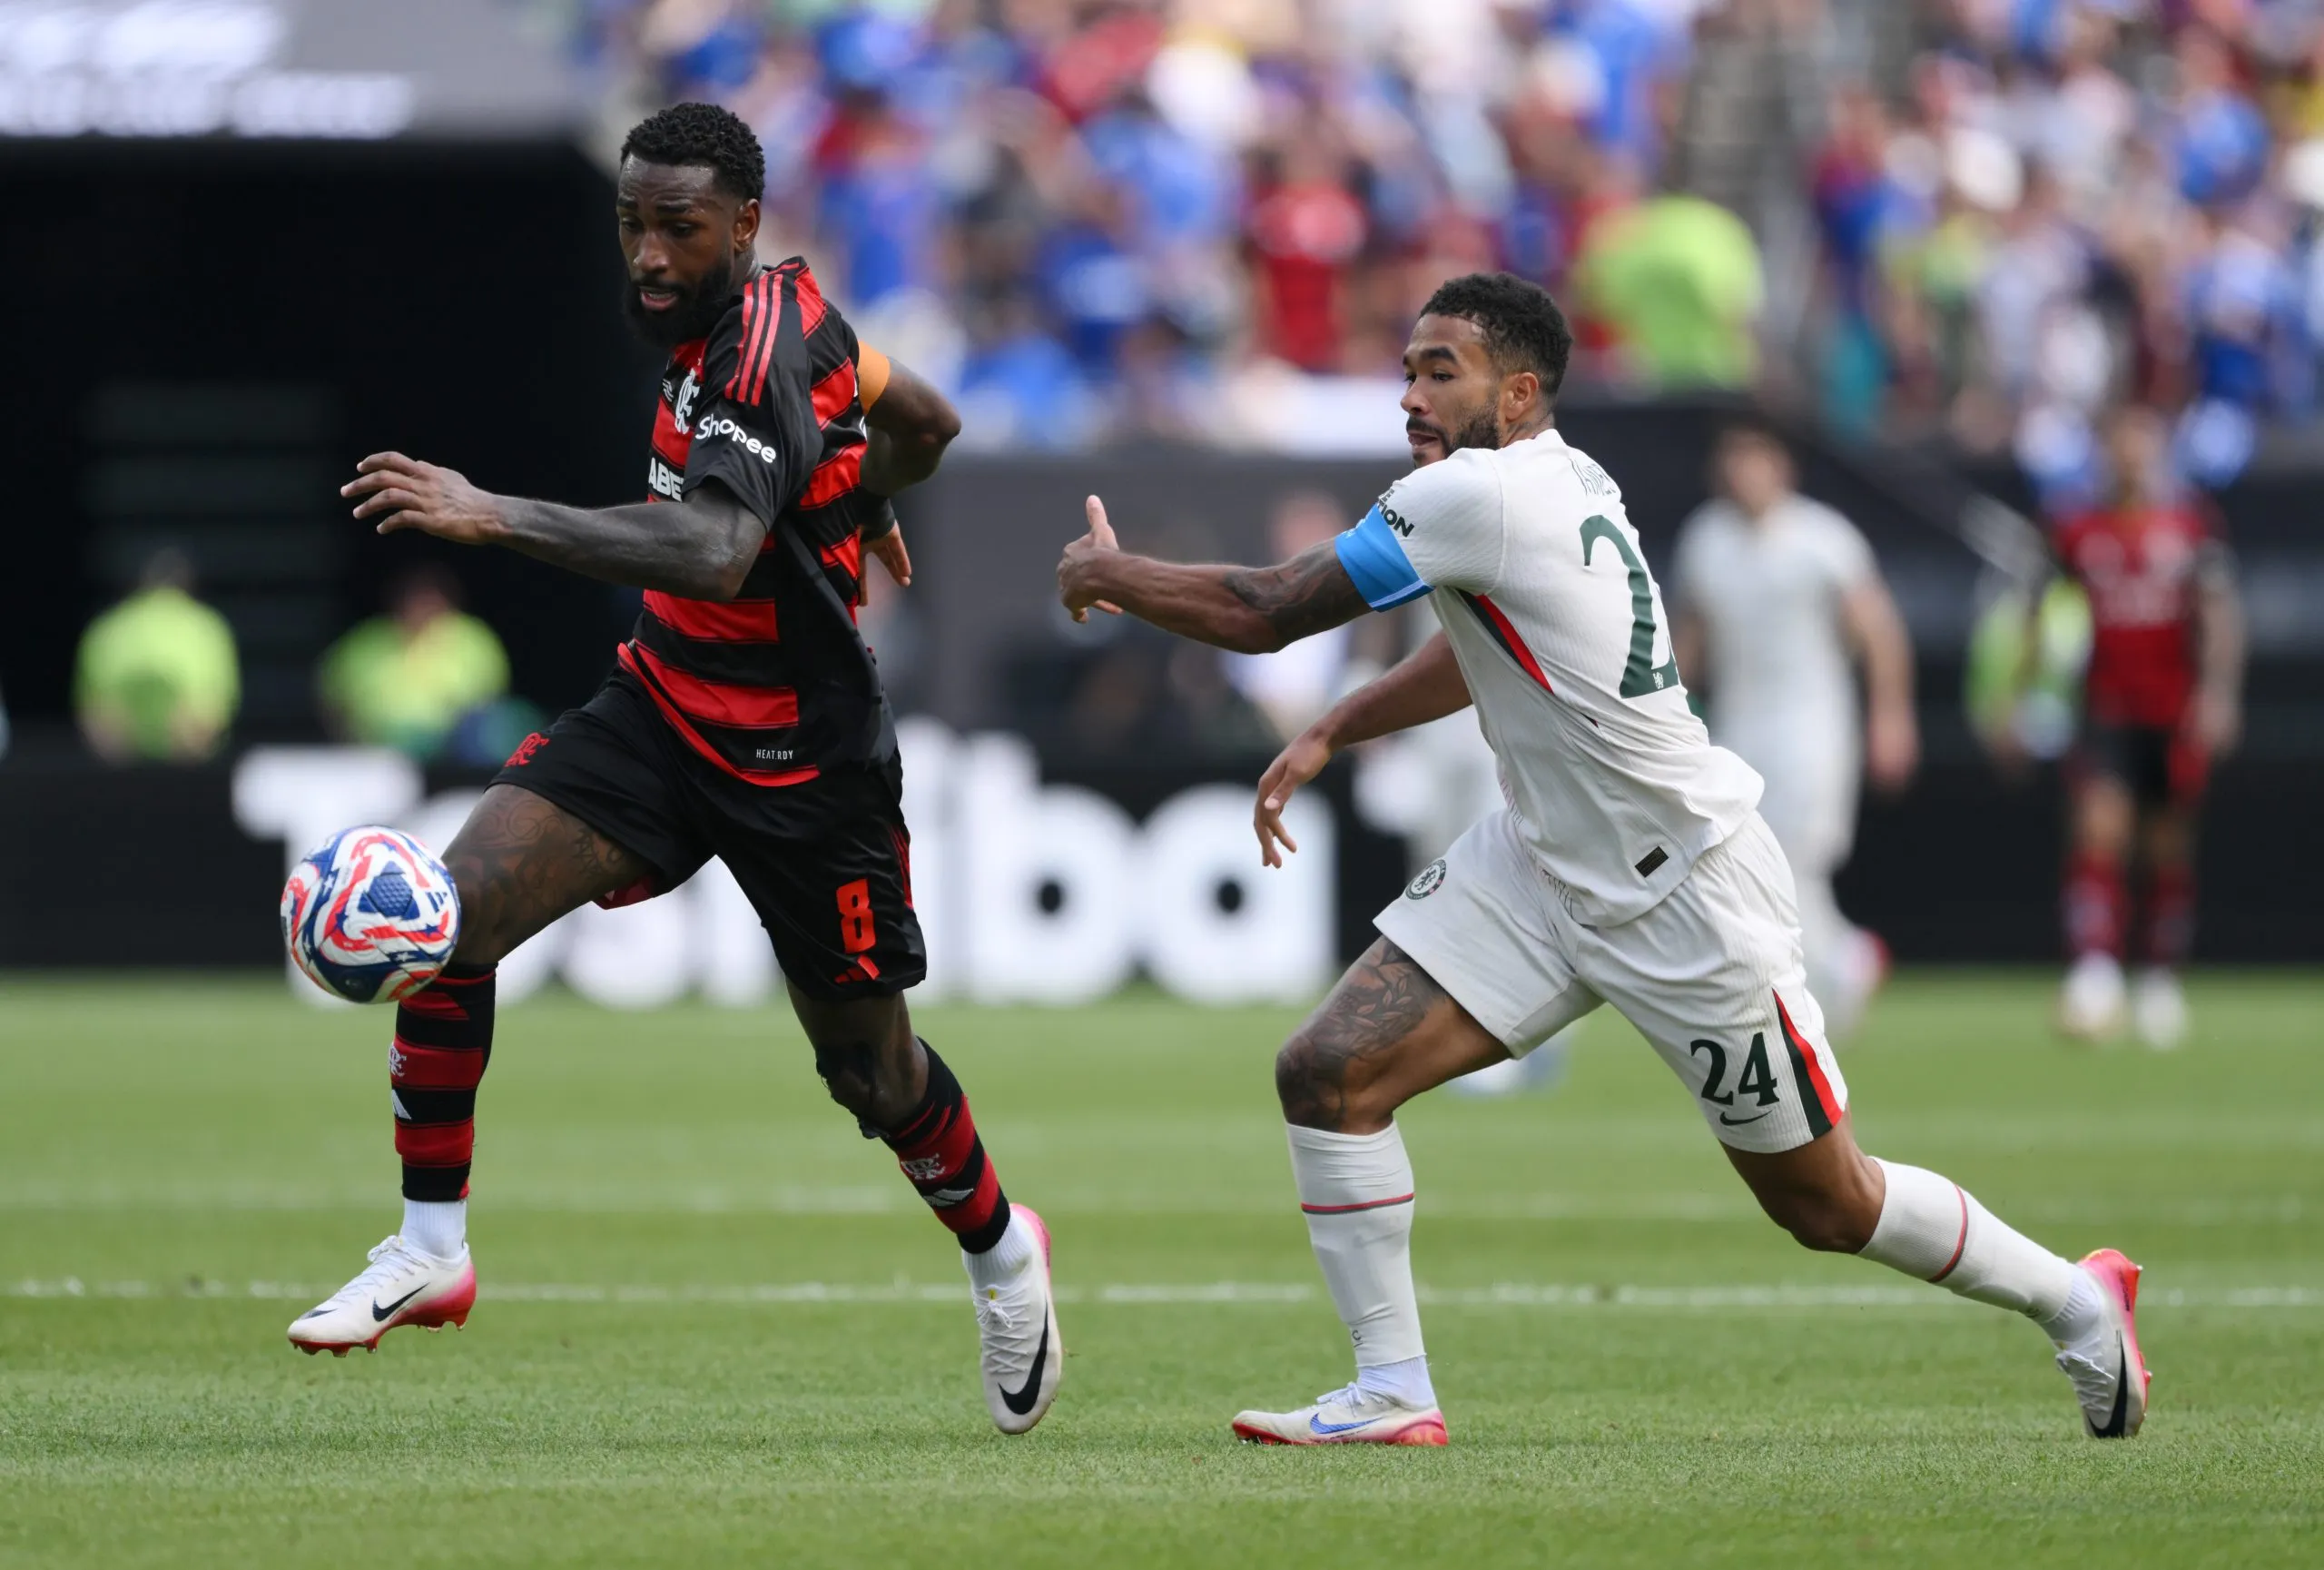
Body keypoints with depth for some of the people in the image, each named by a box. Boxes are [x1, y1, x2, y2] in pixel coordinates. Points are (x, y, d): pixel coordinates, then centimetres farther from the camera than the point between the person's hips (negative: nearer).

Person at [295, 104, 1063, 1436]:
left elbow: (714, 551, -44)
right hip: (662, 713, 7)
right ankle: (433, 1249, -5)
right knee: (451, 912, -14)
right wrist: (862, 501, 38)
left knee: (869, 1064, 11)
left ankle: (998, 1249, 41)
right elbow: (925, 420, 15)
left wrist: (494, 516, -50)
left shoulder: (761, 365, -27)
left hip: (800, 770, -7)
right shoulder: (789, 303, -2)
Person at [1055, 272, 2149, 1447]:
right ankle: (1391, 1394, 1)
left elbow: (1262, 613, -19)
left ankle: (2076, 1303, 27)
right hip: (1542, 864, 9)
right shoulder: (1551, 481, 2)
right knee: (1328, 1072, -7)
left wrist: (1108, 575, -3)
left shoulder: (1478, 494, -24)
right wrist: (1329, 734, 15)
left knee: (1825, 1206, 5)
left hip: (1688, 897, -9)